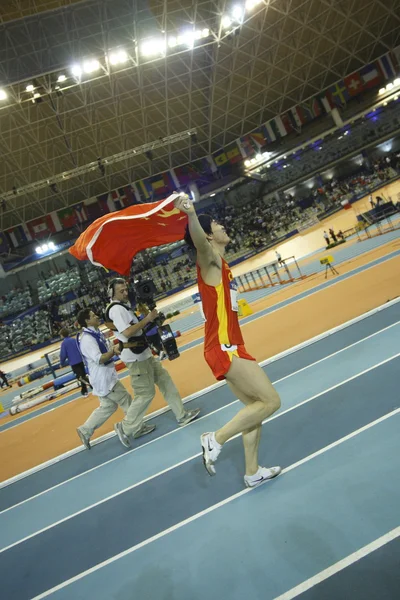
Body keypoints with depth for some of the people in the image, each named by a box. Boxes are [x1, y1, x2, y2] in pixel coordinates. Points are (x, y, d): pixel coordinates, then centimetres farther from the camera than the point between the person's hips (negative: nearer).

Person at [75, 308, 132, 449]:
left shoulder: (96, 333, 11)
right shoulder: (87, 338, -20)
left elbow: (106, 350, 17)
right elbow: (99, 359, -27)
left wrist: (116, 348, -2)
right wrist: (114, 350, -36)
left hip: (105, 376, 10)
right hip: (103, 378, -10)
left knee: (108, 406, 17)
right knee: (126, 400, 1)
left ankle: (85, 431, 23)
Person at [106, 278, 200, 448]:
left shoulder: (122, 306, 15)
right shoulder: (116, 309, -18)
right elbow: (127, 332, -28)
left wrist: (148, 316, 5)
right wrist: (147, 318, -22)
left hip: (143, 354, 10)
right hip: (135, 357, -10)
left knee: (165, 381, 14)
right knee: (145, 393, -3)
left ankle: (181, 415, 23)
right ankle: (125, 428, 11)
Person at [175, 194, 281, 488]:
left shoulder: (219, 262, 15)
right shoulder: (209, 259, -12)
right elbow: (198, 241, -36)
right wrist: (191, 213, -55)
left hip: (230, 347, 10)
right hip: (223, 349, -10)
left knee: (254, 408, 15)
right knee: (271, 401, -8)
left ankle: (252, 473, 26)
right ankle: (216, 439, 0)